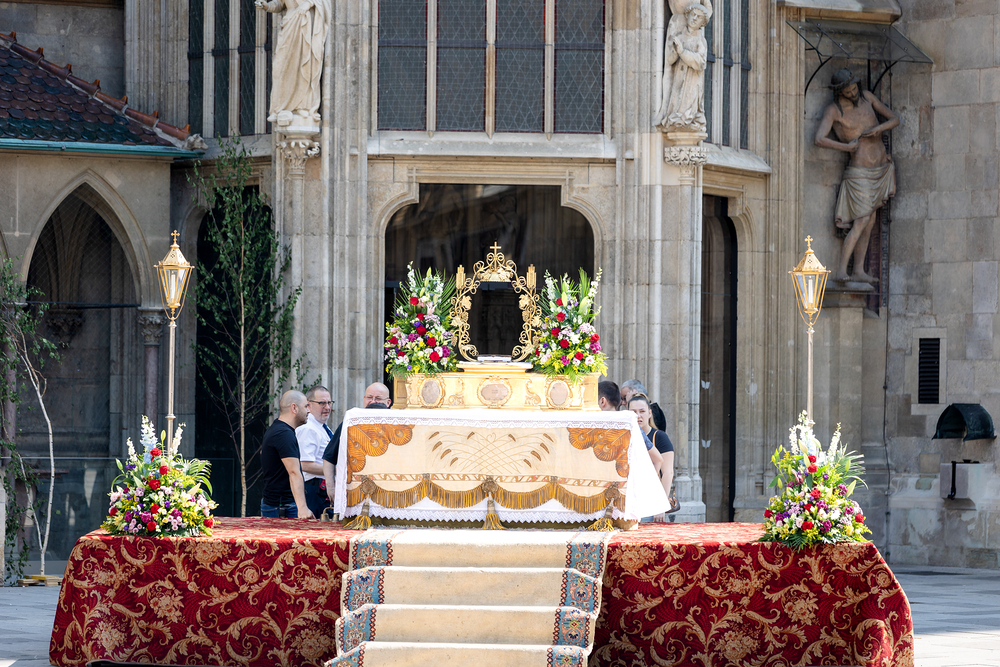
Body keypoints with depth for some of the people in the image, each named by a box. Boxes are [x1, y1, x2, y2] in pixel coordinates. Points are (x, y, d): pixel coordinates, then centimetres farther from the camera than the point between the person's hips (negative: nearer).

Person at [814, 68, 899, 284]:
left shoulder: (866, 97, 4)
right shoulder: (833, 110, -12)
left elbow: (894, 118, 9)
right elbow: (820, 139, -26)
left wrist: (879, 128, -12)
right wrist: (847, 147, -17)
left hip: (882, 169, 6)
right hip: (860, 172, -6)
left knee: (870, 221, 6)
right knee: (861, 221, -15)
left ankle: (859, 272, 8)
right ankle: (841, 271, -16)